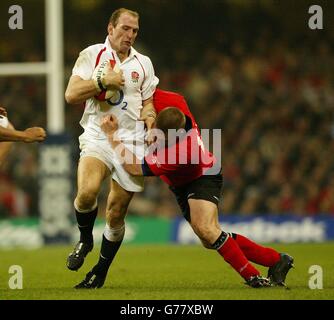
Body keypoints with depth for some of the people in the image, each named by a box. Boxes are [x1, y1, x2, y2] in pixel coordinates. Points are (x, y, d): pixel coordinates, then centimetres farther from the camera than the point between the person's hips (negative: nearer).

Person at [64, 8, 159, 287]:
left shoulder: (143, 63, 14)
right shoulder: (92, 55, 4)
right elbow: (71, 95, -3)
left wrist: (150, 119, -2)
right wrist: (103, 81, -14)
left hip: (132, 141, 3)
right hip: (97, 137, -3)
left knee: (116, 214, 0)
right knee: (87, 192, -29)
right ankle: (85, 240, 0)